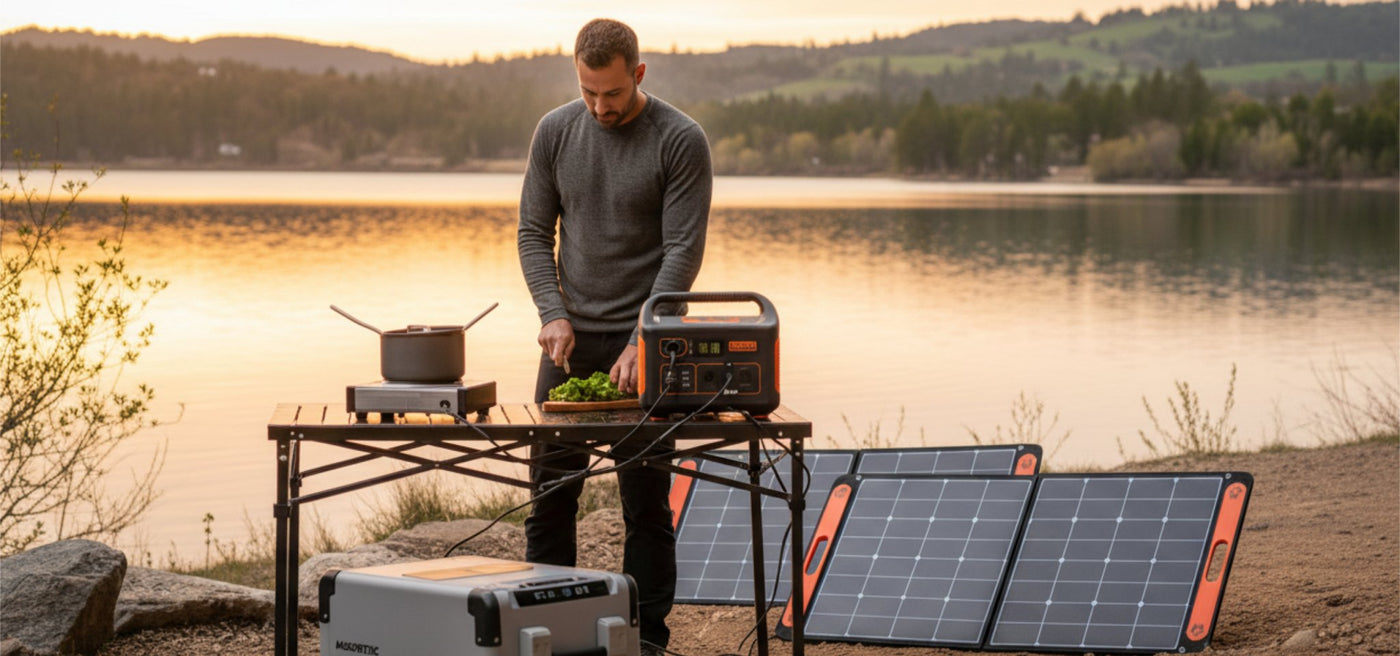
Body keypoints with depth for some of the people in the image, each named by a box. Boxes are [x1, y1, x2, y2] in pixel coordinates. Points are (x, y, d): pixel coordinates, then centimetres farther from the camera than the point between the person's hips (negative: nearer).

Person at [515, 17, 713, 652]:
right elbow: (534, 232, 8)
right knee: (550, 498, 6)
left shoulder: (681, 141, -9)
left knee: (646, 504, 1)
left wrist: (641, 343, -19)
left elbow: (683, 250, -12)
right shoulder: (556, 131, 4)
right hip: (570, 338, 4)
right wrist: (553, 313, -7)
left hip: (642, 344, -4)